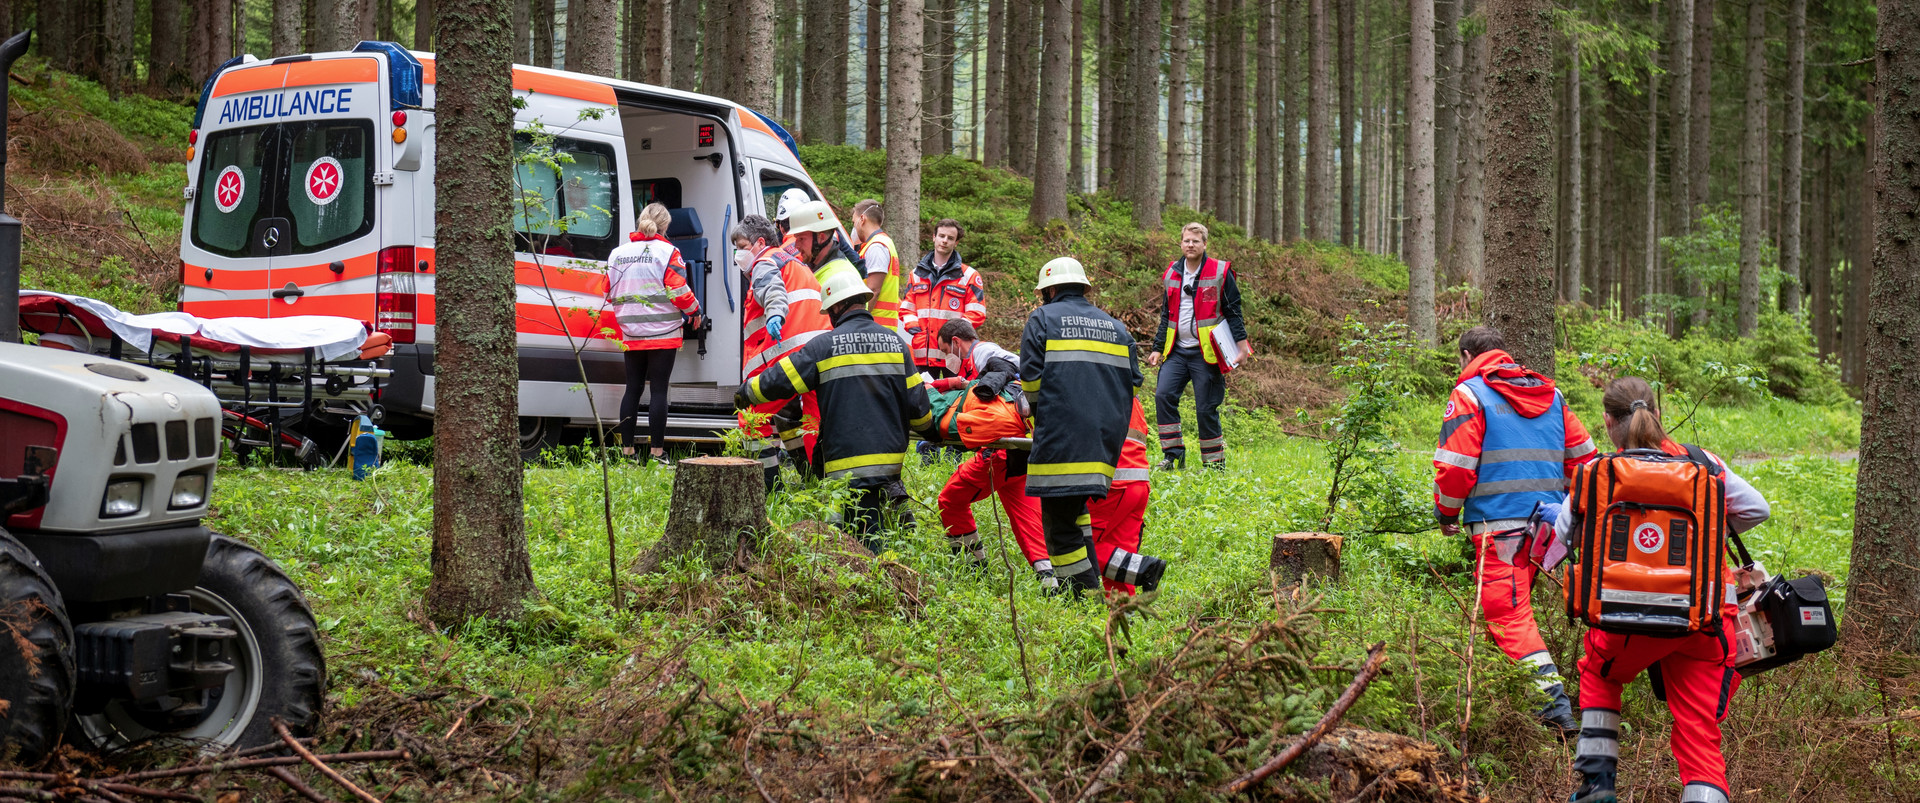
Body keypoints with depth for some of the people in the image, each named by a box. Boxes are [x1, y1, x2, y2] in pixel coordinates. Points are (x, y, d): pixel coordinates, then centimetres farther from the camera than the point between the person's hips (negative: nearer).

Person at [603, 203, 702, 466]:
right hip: (662, 334, -5)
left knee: (633, 388, 12)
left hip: (631, 334, 5)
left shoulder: (618, 253, 9)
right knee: (659, 390, -3)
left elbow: (609, 293, 13)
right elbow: (679, 292, -11)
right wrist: (694, 311, 7)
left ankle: (626, 448, 12)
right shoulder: (667, 252, -8)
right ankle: (657, 452, -4)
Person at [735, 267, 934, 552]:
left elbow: (779, 381, 0)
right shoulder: (894, 342, 7)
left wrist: (745, 394, 19)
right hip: (891, 454, 5)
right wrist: (927, 429, 29)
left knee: (866, 538, -5)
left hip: (850, 461, -5)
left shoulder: (825, 346, -5)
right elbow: (915, 399, 9)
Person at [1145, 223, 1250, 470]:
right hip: (1177, 351, 5)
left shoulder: (1220, 272, -3)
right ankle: (1173, 453, -2)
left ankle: (1215, 463, 9)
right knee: (1163, 394, -12)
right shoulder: (1172, 273, 12)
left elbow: (1233, 311, 0)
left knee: (1206, 408, -3)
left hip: (1206, 353, -5)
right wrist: (1158, 348, 14)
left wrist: (1241, 342, -9)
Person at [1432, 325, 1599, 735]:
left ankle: (1557, 709, -21)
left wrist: (1446, 513, 8)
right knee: (1516, 606, 20)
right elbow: (1583, 459, 18)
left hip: (1498, 523, -7)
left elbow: (1455, 466, -7)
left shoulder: (1469, 394, -1)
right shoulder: (1550, 394, 19)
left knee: (1510, 616, -9)